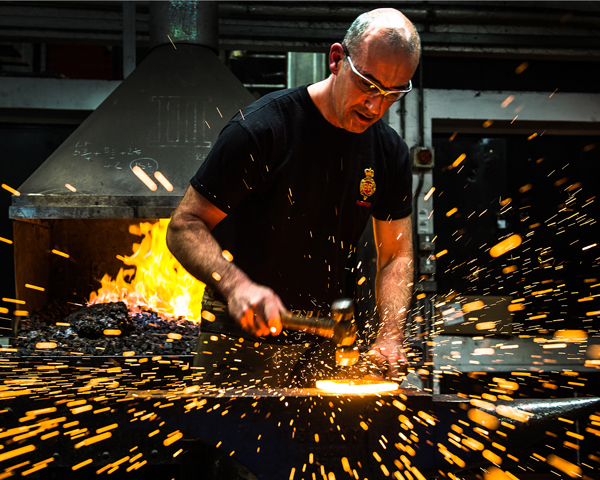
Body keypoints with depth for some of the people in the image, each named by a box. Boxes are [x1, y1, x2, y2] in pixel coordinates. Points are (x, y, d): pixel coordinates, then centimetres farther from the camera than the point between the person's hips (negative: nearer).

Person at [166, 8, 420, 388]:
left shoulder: (391, 153, 0)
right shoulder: (262, 129, -18)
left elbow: (396, 256, 5)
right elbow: (184, 228, -17)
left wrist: (390, 337, -11)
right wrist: (236, 285, -35)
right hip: (243, 330, -4)